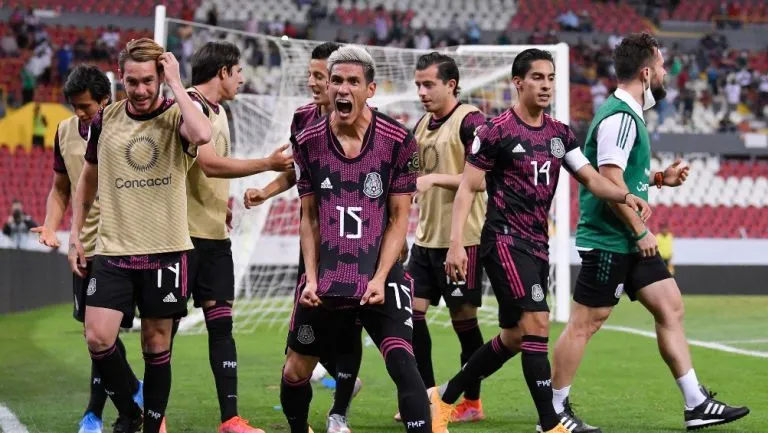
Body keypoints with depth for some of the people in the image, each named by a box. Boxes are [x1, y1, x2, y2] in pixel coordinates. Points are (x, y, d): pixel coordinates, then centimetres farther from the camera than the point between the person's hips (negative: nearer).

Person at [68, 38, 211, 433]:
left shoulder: (177, 116, -5)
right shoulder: (106, 119, 5)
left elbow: (202, 135, -30)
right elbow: (88, 179, 18)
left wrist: (176, 84, -21)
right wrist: (75, 233, 14)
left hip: (165, 250, -2)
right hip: (112, 249, 2)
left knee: (156, 344, 5)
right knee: (97, 338, -10)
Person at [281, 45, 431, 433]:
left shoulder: (398, 141, -8)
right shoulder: (308, 142, -1)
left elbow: (398, 218, -4)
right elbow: (309, 219, 5)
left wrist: (380, 278, -13)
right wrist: (311, 278, -5)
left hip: (379, 275, -3)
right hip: (325, 279, 3)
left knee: (402, 364, -21)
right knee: (295, 373, 11)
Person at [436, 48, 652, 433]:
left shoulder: (560, 134, 10)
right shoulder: (497, 130, -9)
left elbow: (590, 178, 10)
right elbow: (467, 187, -8)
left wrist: (625, 196, -10)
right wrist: (456, 243, -16)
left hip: (538, 244, 8)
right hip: (505, 240, -8)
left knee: (513, 338, 12)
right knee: (537, 322, -17)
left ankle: (445, 399, 27)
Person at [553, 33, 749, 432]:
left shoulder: (628, 114, 14)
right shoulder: (619, 117, -18)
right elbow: (610, 182, -24)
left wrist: (660, 178, 13)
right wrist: (640, 231, -18)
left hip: (628, 242, 10)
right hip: (607, 241, -10)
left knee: (670, 308, 8)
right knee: (585, 322, -3)